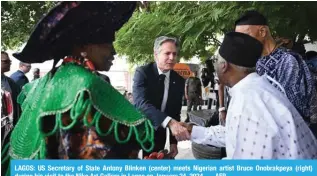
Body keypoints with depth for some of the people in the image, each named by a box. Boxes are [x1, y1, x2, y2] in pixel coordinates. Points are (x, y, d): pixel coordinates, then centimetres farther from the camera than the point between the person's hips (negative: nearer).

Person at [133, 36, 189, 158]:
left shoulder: (179, 81, -1)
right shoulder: (142, 72, -15)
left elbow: (175, 113, 6)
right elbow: (141, 103, -31)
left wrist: (174, 142, 3)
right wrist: (169, 122, -43)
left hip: (158, 135, 4)